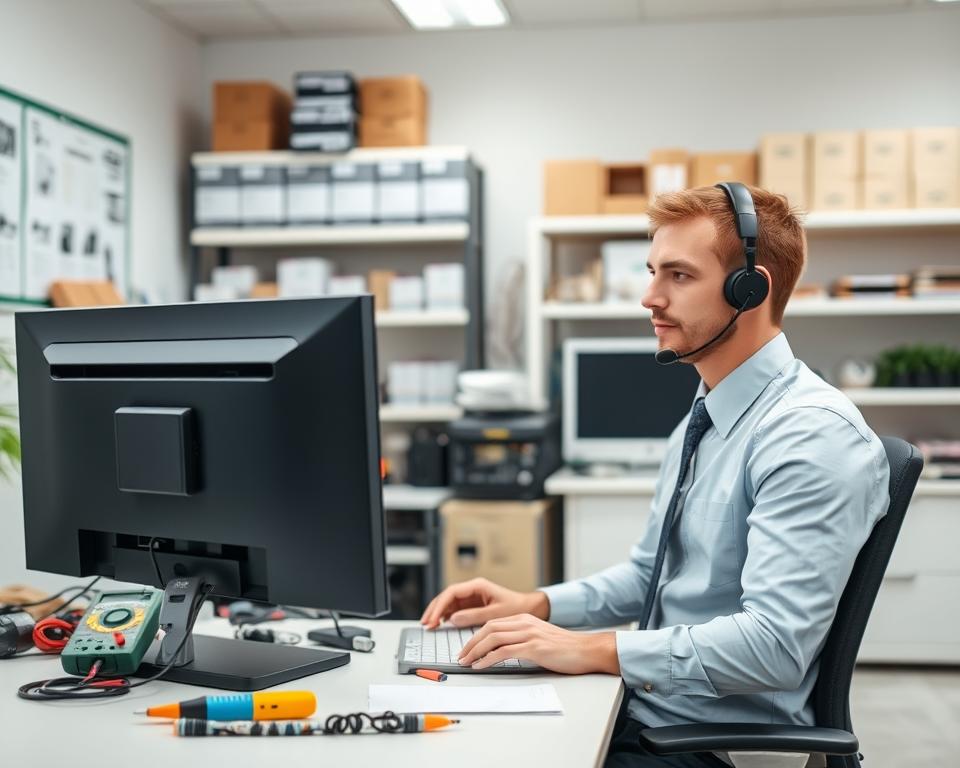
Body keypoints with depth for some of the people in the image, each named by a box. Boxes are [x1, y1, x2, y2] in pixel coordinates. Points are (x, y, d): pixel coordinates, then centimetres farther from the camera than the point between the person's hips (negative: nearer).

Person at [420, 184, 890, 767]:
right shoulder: (699, 422, 11)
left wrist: (595, 650, -24)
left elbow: (774, 644, -26)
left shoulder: (813, 435, -18)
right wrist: (538, 605, 3)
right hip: (637, 710, 8)